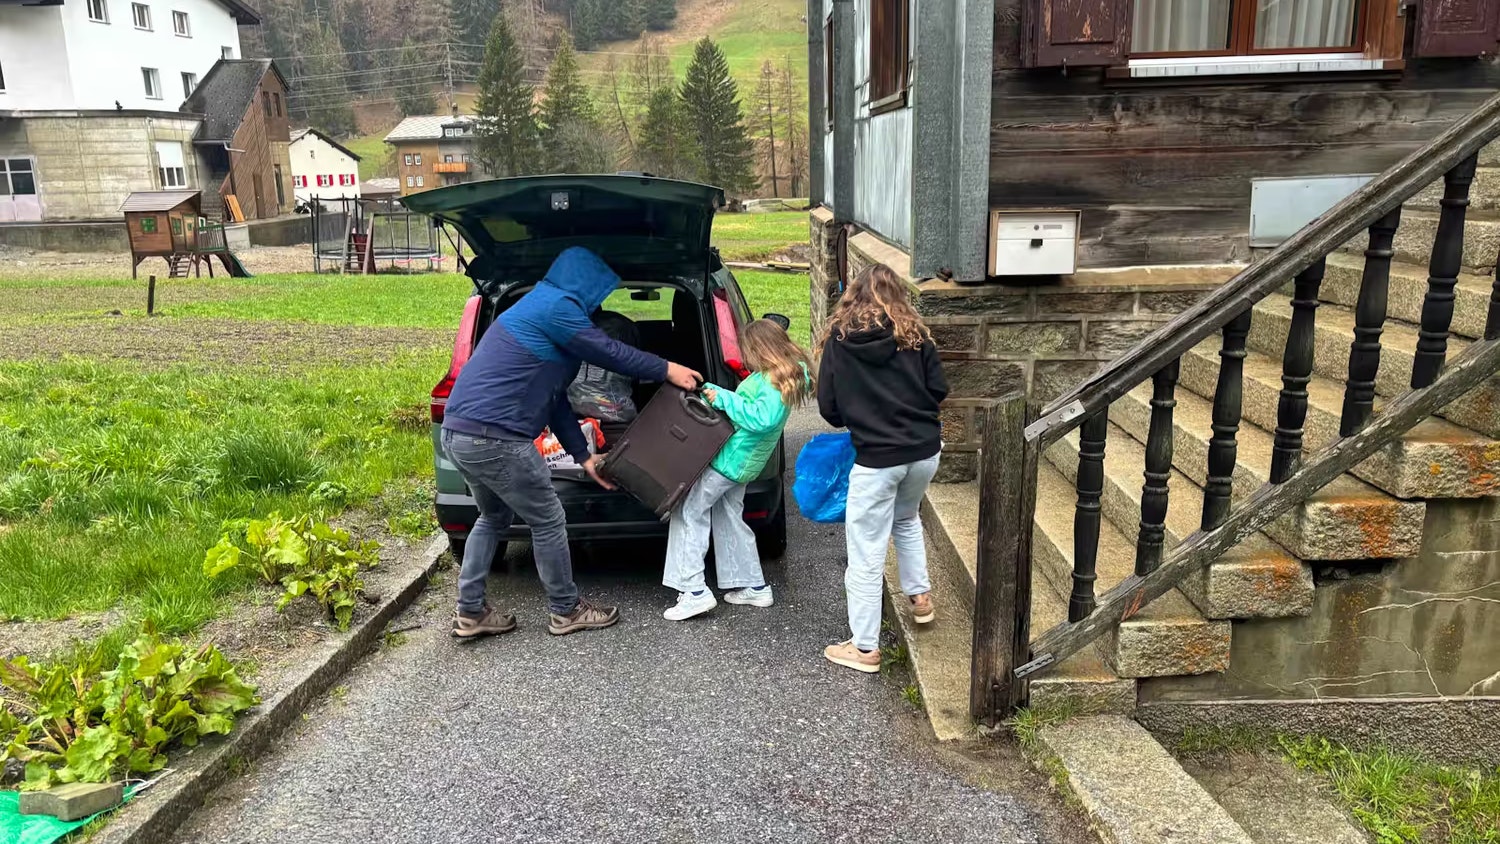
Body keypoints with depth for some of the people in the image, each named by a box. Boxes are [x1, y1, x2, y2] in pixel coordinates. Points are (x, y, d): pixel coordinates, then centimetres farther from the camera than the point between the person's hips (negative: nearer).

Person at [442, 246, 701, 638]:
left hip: (459, 431, 10)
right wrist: (667, 370, 9)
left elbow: (554, 398, 24)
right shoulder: (557, 306, -9)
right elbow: (610, 353, -5)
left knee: (494, 517, 25)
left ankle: (470, 613, 28)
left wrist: (584, 456, 24)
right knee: (548, 521, 5)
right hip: (494, 437, -10)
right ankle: (566, 611, 20)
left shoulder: (539, 306, 23)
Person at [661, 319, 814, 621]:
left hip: (732, 459, -11)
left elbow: (762, 419, -30)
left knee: (689, 513, -6)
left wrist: (724, 398, -23)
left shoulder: (774, 381, -20)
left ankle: (694, 592, -9)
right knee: (729, 519, 19)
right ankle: (753, 586, 26)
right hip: (741, 460, 11)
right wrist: (715, 393, 6)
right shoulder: (788, 376, 11)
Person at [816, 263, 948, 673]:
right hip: (925, 451, 4)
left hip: (876, 459, -4)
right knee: (907, 519, 33)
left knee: (866, 553, 6)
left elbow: (828, 407, 0)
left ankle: (864, 647, 13)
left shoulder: (839, 338, -2)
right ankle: (920, 596, 39)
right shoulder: (914, 335, 1)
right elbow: (938, 390, 3)